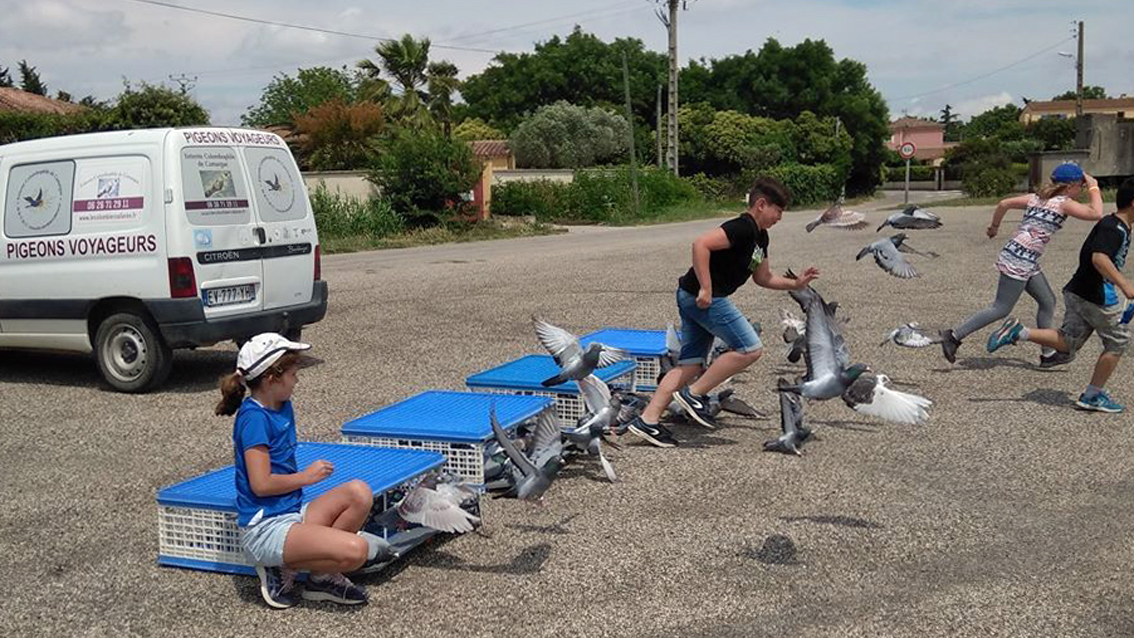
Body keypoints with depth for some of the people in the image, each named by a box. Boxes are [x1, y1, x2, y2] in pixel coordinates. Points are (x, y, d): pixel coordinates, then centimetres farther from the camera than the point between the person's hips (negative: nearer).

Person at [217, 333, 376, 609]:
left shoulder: (283, 407, 12)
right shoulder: (254, 417, -15)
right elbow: (261, 484, -19)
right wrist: (307, 476, -7)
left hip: (293, 512, 9)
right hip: (265, 528, -9)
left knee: (359, 493, -12)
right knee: (356, 551, -25)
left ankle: (323, 576, 1)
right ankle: (282, 569, -2)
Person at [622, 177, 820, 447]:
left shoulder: (760, 237, 18)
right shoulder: (742, 227, -14)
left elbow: (763, 278, 28)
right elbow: (701, 244, -26)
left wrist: (796, 283, 17)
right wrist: (705, 289, -25)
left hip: (693, 298, 10)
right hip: (702, 297, -10)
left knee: (691, 366, 7)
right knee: (750, 348, -7)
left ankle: (647, 420, 2)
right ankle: (693, 394, -2)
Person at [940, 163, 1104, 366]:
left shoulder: (1037, 198, 15)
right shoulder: (1064, 203, -5)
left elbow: (1004, 203, 11)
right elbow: (1096, 214, -12)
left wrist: (994, 226, 24)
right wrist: (1094, 188, 0)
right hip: (1020, 260, -10)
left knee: (1047, 302, 16)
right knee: (1001, 309, -4)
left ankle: (1048, 354, 21)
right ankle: (954, 336, -2)